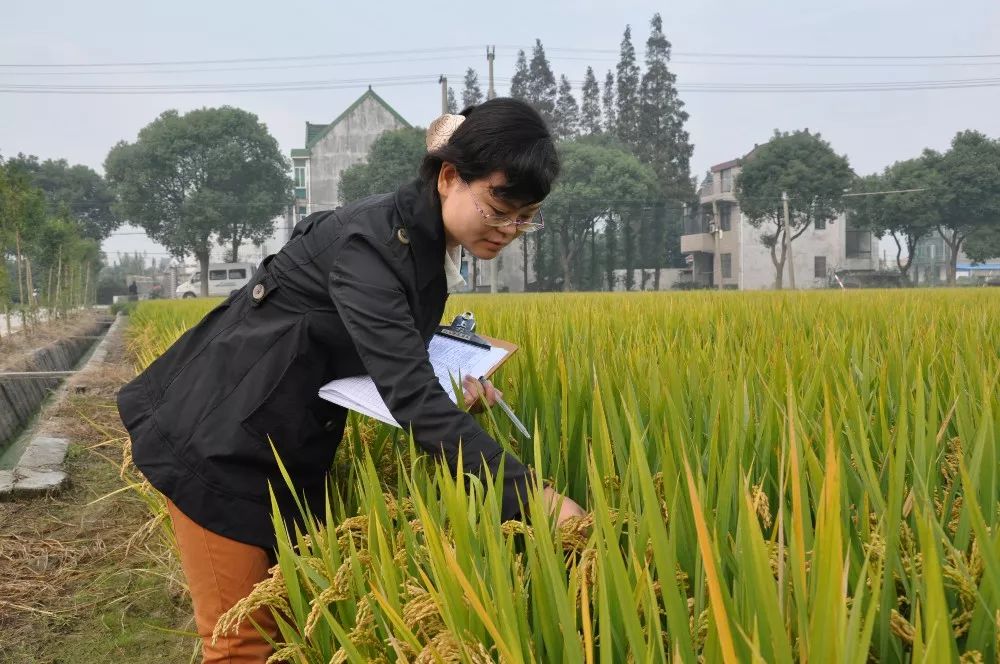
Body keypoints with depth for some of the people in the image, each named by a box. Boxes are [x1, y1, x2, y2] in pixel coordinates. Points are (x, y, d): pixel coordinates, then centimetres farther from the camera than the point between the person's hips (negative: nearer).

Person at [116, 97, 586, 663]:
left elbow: (399, 361, 13)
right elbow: (411, 398, -35)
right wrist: (530, 493, -39)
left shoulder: (429, 242, 1)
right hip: (223, 438, -8)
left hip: (290, 446, 9)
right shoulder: (369, 242, -27)